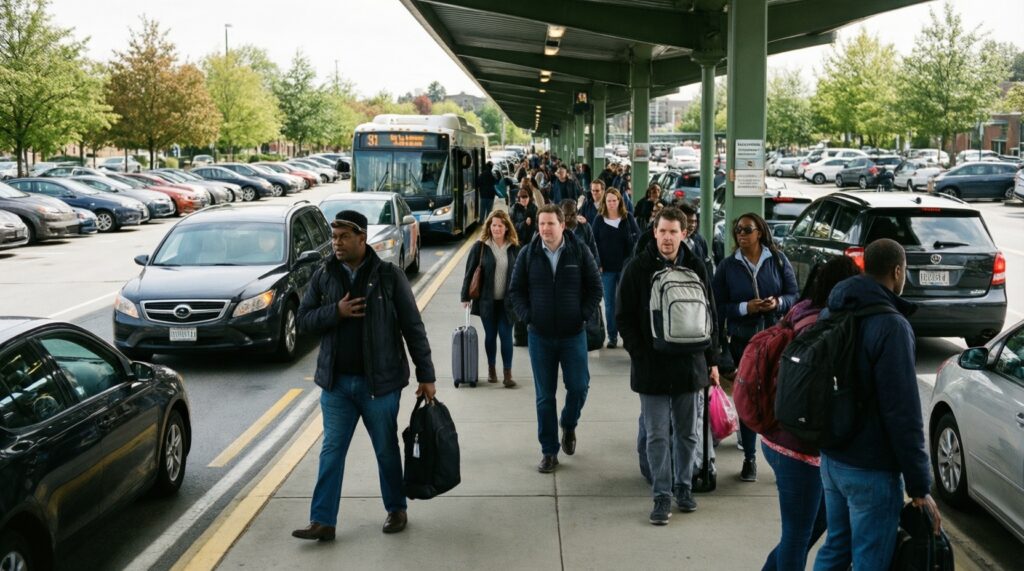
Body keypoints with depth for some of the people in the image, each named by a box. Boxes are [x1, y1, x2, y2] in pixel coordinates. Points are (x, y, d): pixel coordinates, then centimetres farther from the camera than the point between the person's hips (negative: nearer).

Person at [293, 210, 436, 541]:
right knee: (331, 452, 4)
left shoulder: (388, 276, -5)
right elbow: (304, 320, 3)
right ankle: (323, 521, 8)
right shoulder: (323, 276, 4)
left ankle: (396, 510, 28)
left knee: (387, 450, 11)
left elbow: (412, 327, -4)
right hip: (336, 382, 3)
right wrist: (336, 311, -16)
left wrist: (426, 375, -6)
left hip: (379, 382, -2)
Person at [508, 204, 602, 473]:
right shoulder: (528, 254, 0)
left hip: (573, 334, -1)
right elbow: (516, 290, 6)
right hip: (540, 335, 1)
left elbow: (595, 287, 3)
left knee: (578, 387, -2)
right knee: (545, 396, 6)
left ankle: (568, 425, 31)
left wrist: (583, 315, -6)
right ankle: (549, 451, 16)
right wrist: (527, 316, -5)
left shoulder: (580, 251, -3)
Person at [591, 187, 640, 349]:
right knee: (609, 304, 4)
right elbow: (594, 243, 4)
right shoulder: (599, 220, 4)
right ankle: (612, 337, 10)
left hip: (625, 267, 0)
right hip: (607, 268, 1)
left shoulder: (628, 218, 3)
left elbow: (637, 237, 3)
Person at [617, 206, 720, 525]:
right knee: (657, 435, 2)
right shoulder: (638, 268, -4)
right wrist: (640, 354, -11)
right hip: (652, 367, -3)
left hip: (689, 364, 3)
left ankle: (683, 486, 28)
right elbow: (624, 317, -2)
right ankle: (662, 495, 10)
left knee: (687, 432, 13)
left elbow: (710, 317, 10)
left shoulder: (696, 268, 3)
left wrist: (711, 360, 7)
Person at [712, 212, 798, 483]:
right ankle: (749, 458, 16)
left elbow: (795, 295, 5)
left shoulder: (778, 260, 3)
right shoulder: (728, 265, 3)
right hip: (743, 341, 1)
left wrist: (778, 303, -15)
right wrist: (745, 308, -14)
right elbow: (719, 306, 1)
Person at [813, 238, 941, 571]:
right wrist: (919, 487, -16)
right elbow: (903, 415, -21)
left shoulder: (831, 314, 7)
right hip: (871, 470, -8)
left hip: (831, 457, 8)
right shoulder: (891, 325, -20)